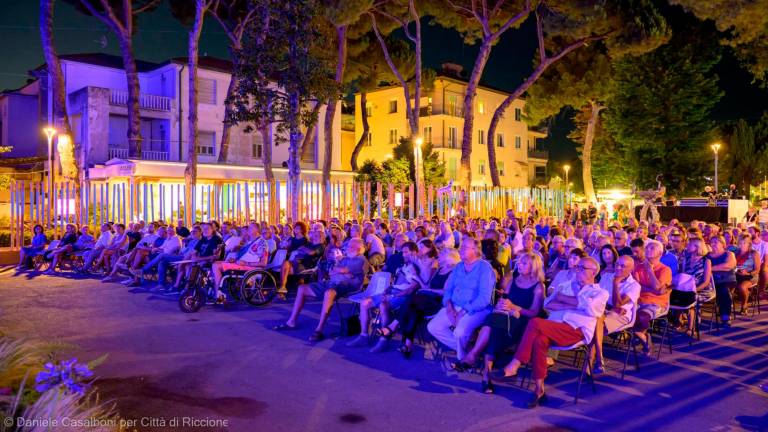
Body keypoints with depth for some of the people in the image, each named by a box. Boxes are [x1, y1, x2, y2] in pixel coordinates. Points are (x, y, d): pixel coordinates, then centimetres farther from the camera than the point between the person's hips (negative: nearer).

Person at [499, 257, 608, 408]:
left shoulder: (600, 292, 17)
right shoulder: (565, 286, 28)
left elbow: (589, 307, -6)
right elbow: (547, 304, 12)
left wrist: (562, 298, 3)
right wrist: (571, 305, -2)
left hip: (577, 331, -4)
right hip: (554, 328, 4)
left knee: (535, 323, -30)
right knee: (539, 340, -33)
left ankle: (515, 365, -25)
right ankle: (539, 390, -23)